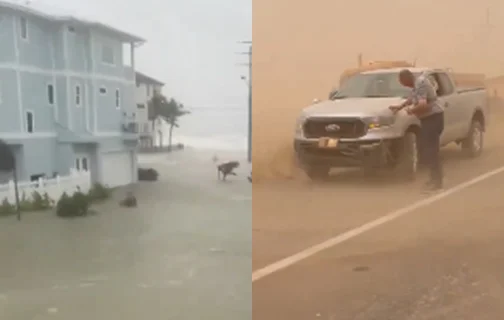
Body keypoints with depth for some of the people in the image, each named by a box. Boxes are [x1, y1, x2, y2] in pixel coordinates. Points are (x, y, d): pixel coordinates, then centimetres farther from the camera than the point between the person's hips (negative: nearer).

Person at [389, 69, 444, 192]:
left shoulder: (420, 84, -21)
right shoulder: (418, 82, 11)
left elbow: (422, 105, -32)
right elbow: (412, 98, 29)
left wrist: (411, 110, -15)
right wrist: (400, 106, 28)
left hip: (433, 118, -10)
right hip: (429, 118, 10)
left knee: (431, 151, -9)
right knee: (425, 150, 13)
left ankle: (437, 182, -4)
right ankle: (435, 177, 21)